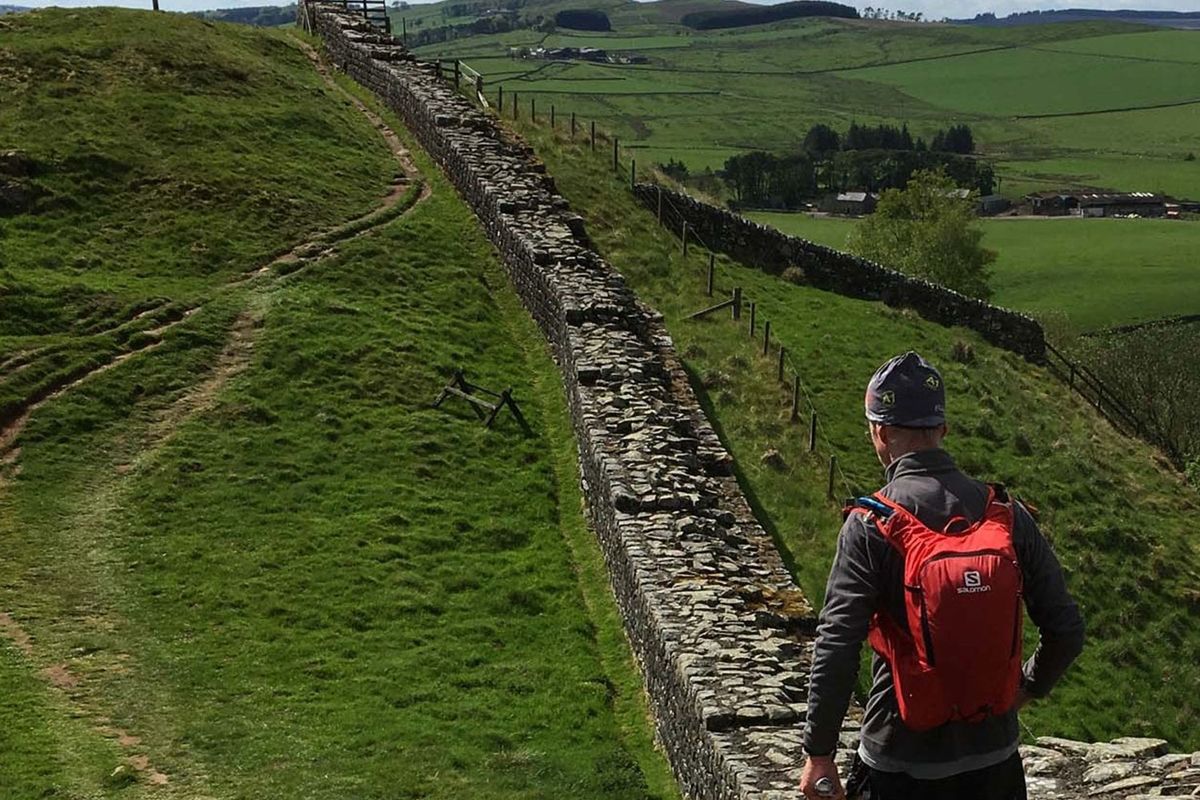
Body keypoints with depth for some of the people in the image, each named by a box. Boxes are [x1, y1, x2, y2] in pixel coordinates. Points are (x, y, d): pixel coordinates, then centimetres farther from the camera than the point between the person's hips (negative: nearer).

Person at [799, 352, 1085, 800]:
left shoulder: (870, 526, -14)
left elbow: (836, 649, -16)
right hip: (994, 756, 3)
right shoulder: (1007, 515, -4)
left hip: (901, 759, -3)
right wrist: (1027, 689, 18)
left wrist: (819, 753, -7)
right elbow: (1066, 631, 0)